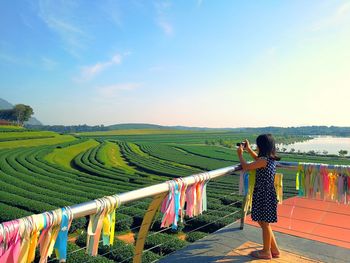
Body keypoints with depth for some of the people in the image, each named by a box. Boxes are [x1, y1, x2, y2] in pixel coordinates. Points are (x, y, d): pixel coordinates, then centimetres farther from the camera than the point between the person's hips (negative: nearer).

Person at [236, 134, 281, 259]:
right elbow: (258, 160, 27)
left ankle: (266, 252, 24)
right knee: (263, 223, 20)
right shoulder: (271, 159, 5)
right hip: (266, 194, 9)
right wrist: (248, 149, 24)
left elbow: (245, 167, -17)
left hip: (264, 196, -9)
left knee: (264, 224, 7)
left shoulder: (264, 160, -22)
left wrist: (240, 154, -3)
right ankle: (274, 250, 31)